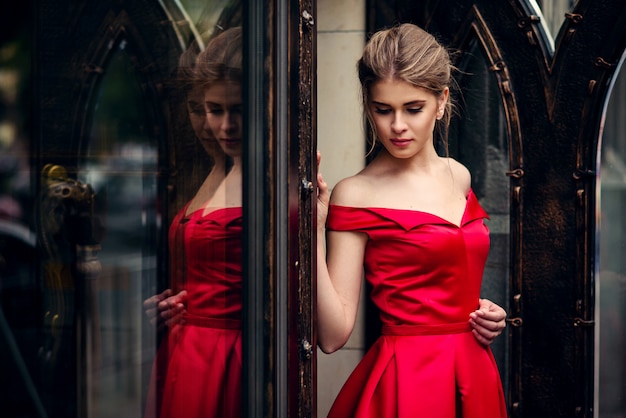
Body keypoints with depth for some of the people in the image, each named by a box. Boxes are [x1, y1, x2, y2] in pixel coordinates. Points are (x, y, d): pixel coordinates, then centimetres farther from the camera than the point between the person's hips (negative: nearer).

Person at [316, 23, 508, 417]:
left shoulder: (458, 175, 6)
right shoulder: (355, 195, -11)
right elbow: (333, 336, -16)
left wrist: (485, 312, 3)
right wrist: (314, 229, -23)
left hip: (474, 377, 6)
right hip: (404, 384, -6)